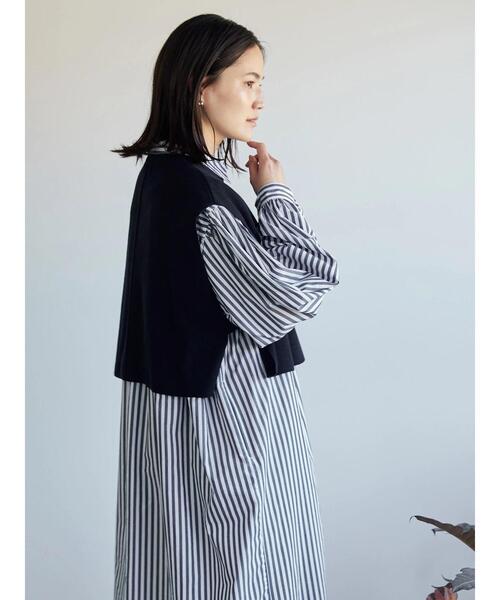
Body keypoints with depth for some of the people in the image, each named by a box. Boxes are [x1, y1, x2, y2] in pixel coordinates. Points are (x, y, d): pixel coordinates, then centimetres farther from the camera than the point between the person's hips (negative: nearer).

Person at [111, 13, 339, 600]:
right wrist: (273, 193, -9)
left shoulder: (162, 171, 6)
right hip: (222, 406, -9)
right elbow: (290, 291, -19)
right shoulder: (195, 189, -22)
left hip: (175, 393, 9)